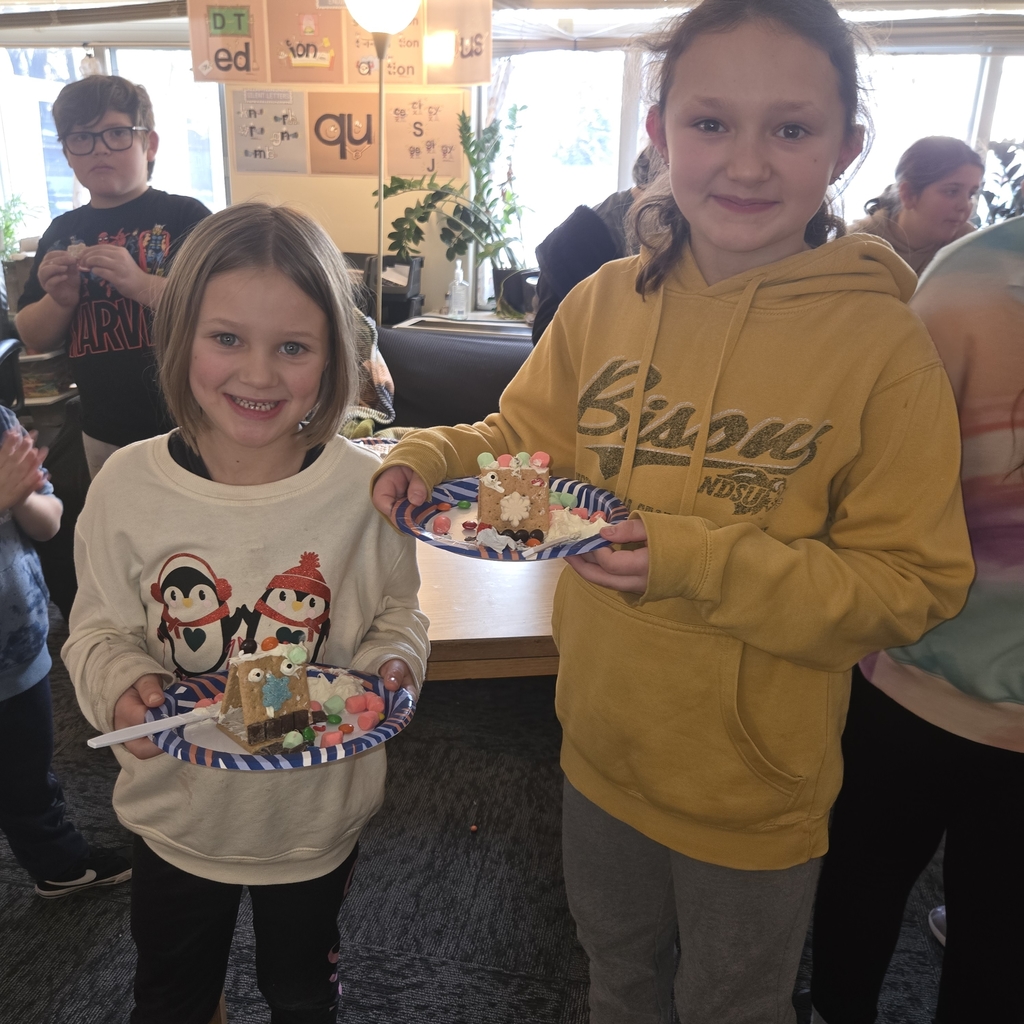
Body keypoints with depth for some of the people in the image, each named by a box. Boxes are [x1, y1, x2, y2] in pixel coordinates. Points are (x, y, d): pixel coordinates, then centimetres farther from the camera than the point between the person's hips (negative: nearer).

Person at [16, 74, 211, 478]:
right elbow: (34, 340, 11)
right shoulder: (62, 231, 7)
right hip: (104, 435, 5)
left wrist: (143, 284, -28)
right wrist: (60, 300, -9)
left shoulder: (185, 216, -6)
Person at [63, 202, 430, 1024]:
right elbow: (100, 630, -5)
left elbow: (397, 614, -5)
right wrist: (122, 685, -25)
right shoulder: (128, 485, -17)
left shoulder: (365, 487, -19)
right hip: (178, 814, 1)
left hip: (318, 812, 0)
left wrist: (393, 665, -26)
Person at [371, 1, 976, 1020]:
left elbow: (914, 584, -18)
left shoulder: (883, 342, -19)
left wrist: (704, 562, -30)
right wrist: (434, 458, -18)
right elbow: (527, 439, 3)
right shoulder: (605, 301, -8)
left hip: (754, 792, -3)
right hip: (602, 752, 4)